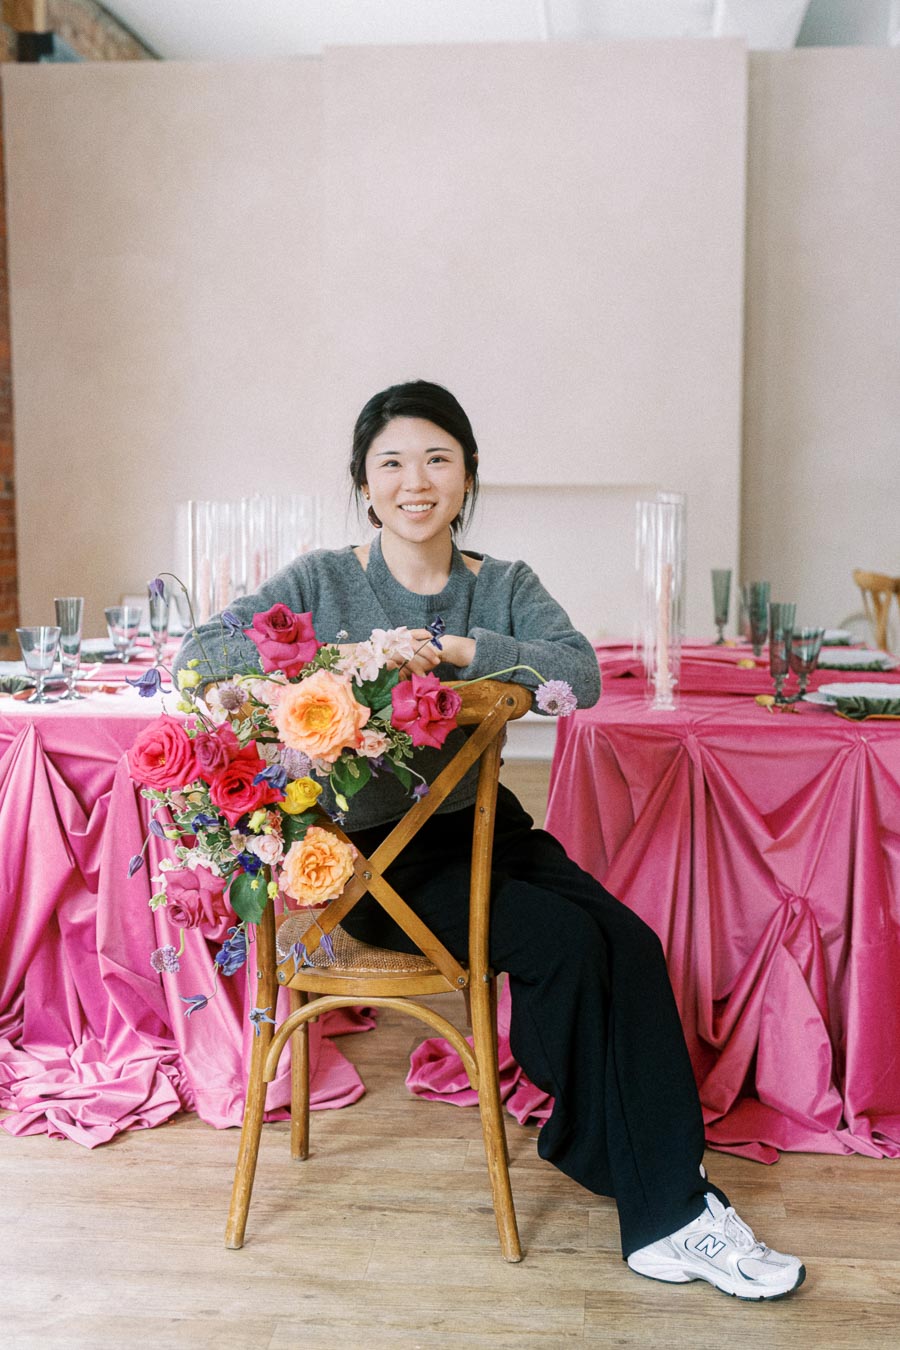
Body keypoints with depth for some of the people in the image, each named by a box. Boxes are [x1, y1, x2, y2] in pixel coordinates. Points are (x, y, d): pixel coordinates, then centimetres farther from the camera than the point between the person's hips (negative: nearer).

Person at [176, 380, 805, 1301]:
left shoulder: (506, 587, 8)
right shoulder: (324, 583, 0)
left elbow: (581, 674, -11)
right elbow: (199, 654, -11)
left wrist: (456, 649, -23)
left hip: (480, 826, 4)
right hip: (373, 852, -4)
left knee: (630, 943, -21)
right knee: (565, 940, -24)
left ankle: (668, 1210, -12)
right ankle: (667, 1213, -10)